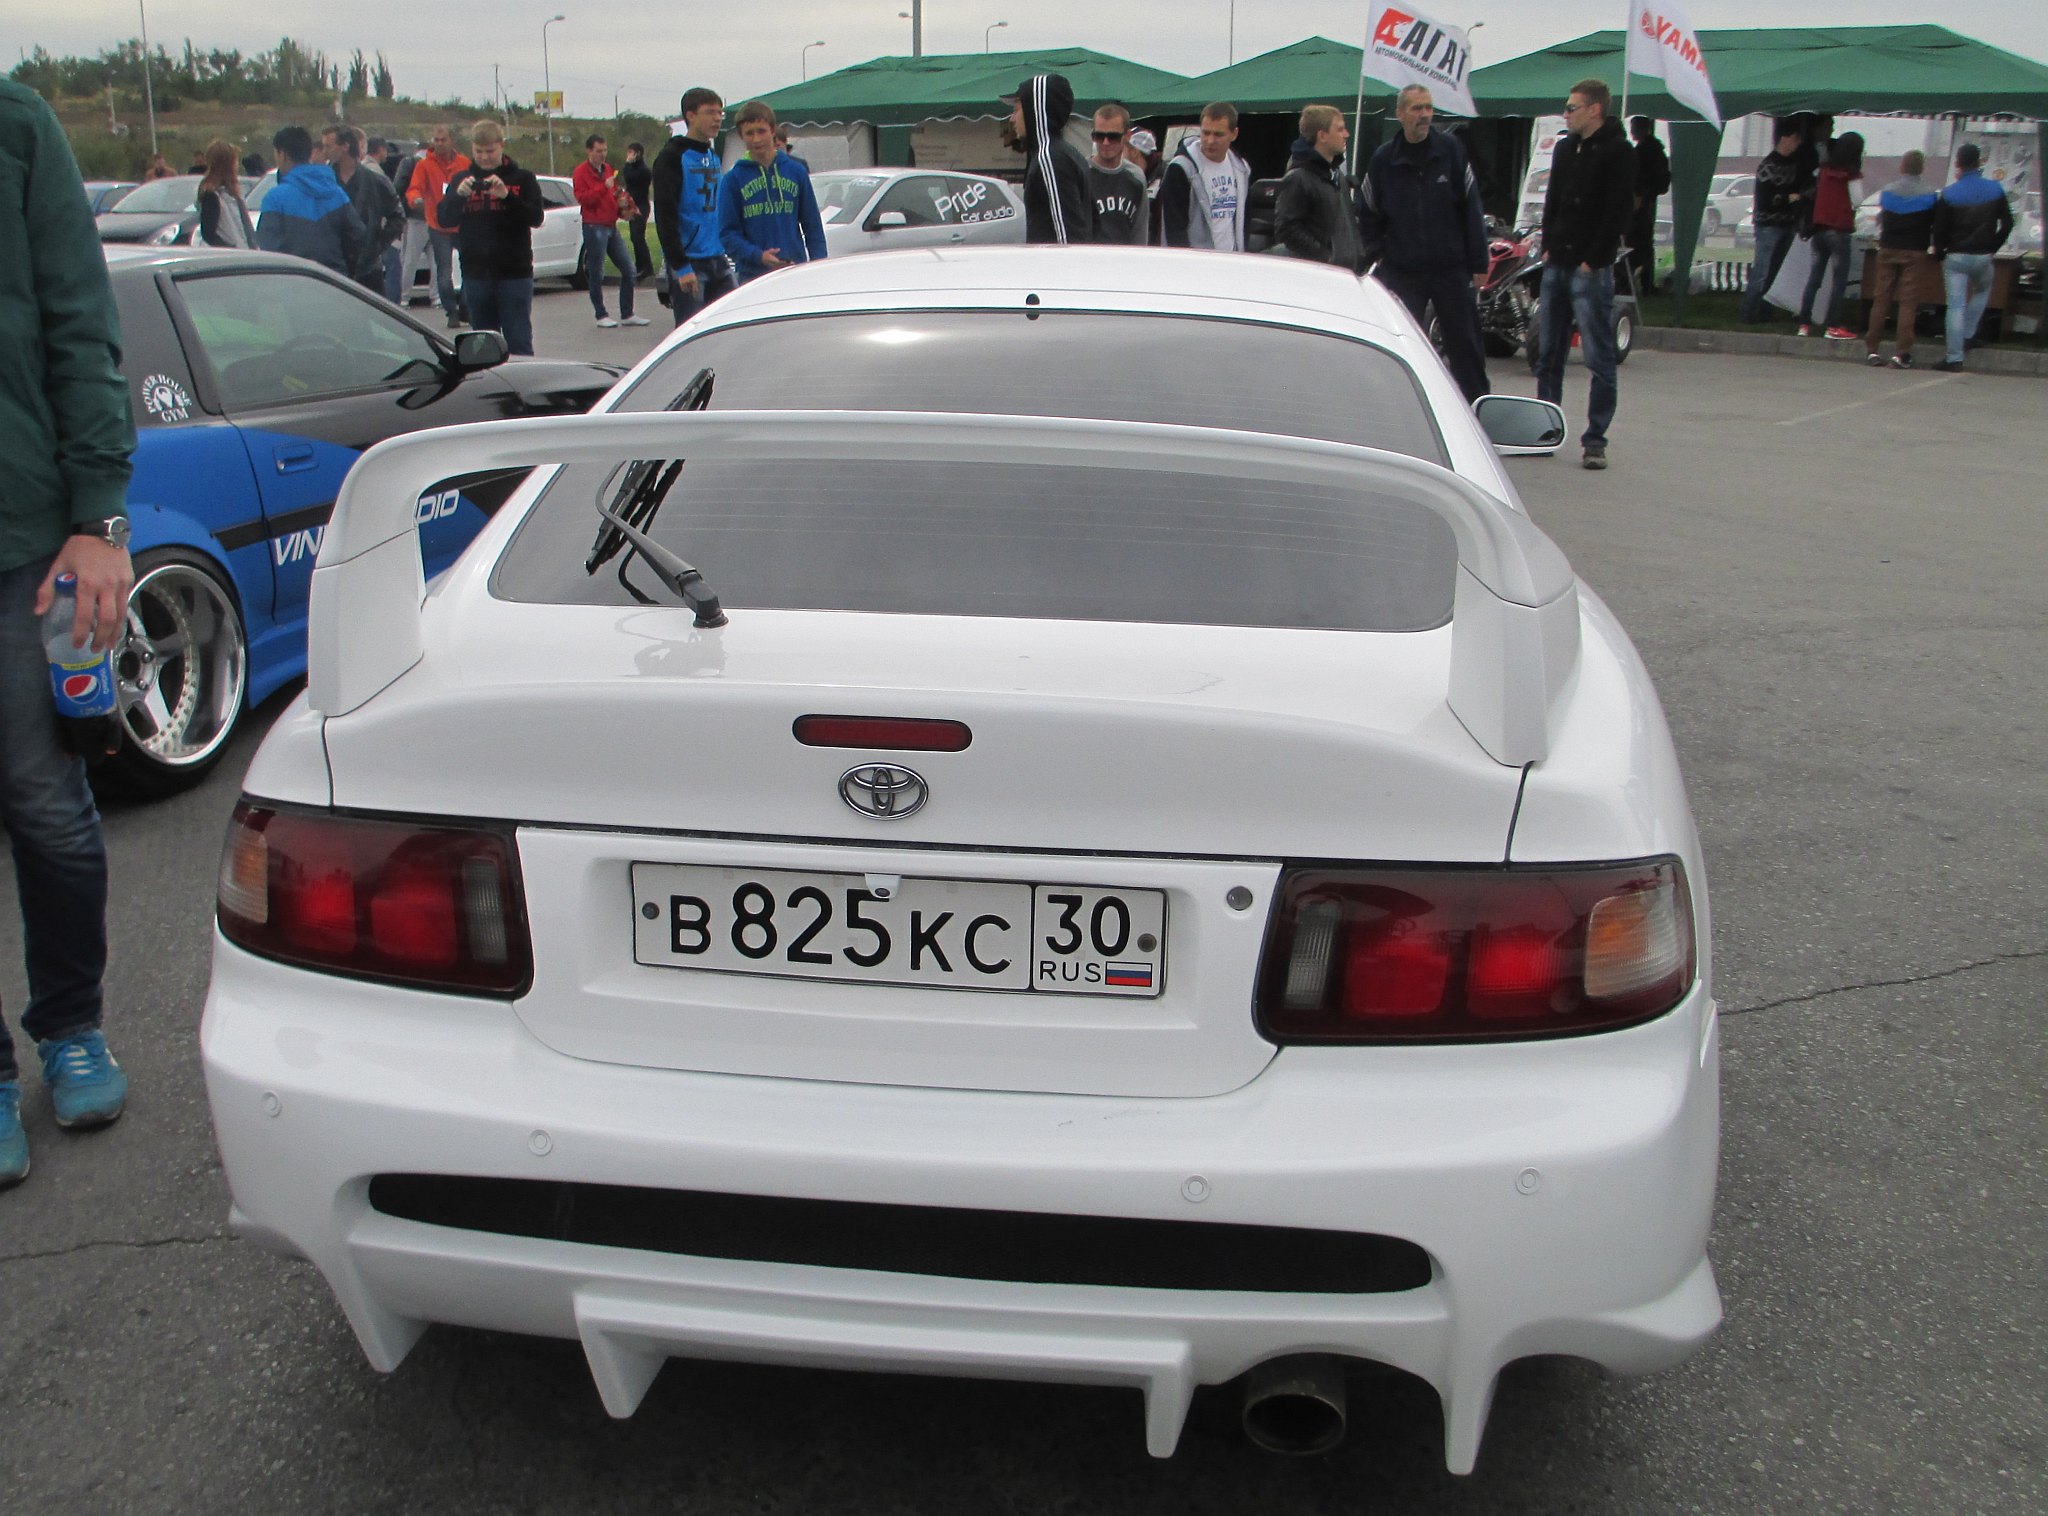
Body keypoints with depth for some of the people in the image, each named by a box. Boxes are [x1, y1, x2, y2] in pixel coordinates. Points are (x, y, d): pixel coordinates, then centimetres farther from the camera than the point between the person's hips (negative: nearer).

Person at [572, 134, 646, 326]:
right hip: (594, 227, -7)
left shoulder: (608, 169, 18)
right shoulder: (581, 172, -4)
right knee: (596, 274, -3)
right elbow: (582, 198, -16)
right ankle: (601, 316, 3)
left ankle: (627, 314, 11)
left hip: (611, 226, 8)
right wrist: (604, 187, -23)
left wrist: (622, 204, 8)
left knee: (628, 269, 5)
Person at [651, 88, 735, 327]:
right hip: (689, 261, -7)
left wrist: (724, 252, 17)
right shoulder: (673, 157, -8)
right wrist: (680, 266, -21)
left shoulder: (713, 156, 15)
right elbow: (664, 217, -15)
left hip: (718, 261, 7)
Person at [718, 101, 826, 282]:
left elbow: (813, 226, 10)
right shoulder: (733, 179, 2)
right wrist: (758, 256, -18)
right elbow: (727, 233, -2)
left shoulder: (796, 171, 7)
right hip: (752, 276, -2)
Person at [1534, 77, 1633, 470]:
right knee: (1548, 354, 11)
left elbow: (1618, 212, -12)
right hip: (1557, 264, 8)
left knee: (1599, 358, -5)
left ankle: (1595, 440, -3)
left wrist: (1593, 260, -15)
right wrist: (1548, 247, 7)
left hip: (1591, 269, -8)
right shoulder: (1565, 147, 14)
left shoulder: (1618, 152, -7)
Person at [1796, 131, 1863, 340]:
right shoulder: (1851, 174, -9)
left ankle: (1804, 323, 7)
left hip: (1819, 227, 5)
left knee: (1814, 276, 9)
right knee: (1839, 279, -1)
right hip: (1840, 229, -5)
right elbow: (1856, 201, -9)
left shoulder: (1825, 169, 7)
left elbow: (1815, 192, 11)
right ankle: (1832, 325, -4)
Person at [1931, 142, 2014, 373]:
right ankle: (1967, 336, 21)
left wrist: (1939, 256, 7)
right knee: (1982, 292, 29)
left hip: (1956, 256, -2)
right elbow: (2007, 223, 5)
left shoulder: (1948, 194, -7)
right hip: (1983, 256, 2)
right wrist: (1994, 247, 15)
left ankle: (1954, 358, -5)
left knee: (1956, 306, -2)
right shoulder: (1995, 189, -1)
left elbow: (1939, 230, -6)